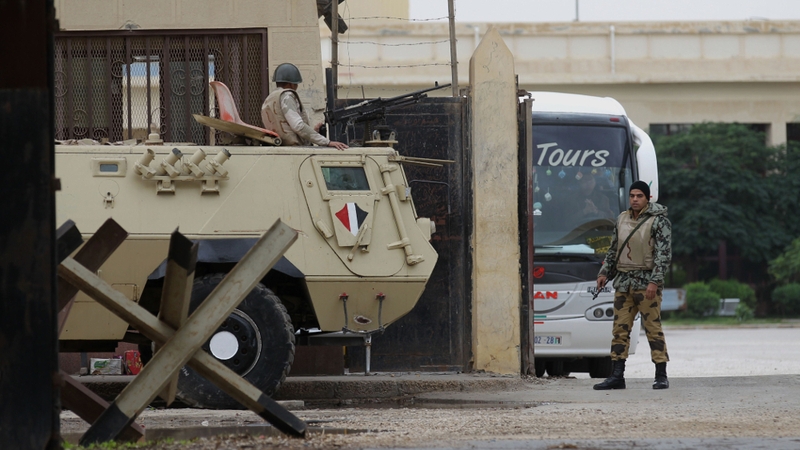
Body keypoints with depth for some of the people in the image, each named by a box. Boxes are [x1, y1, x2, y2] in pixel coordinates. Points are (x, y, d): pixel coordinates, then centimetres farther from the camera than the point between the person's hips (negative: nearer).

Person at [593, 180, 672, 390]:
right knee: (620, 329, 3)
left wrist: (655, 281, -18)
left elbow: (664, 254, -10)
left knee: (653, 328, -5)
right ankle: (616, 376, 5)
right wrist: (604, 272, 13)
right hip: (623, 282, 6)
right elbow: (613, 249, 23)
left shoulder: (659, 221, -5)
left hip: (646, 284, -6)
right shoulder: (622, 219, 14)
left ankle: (661, 375, -1)